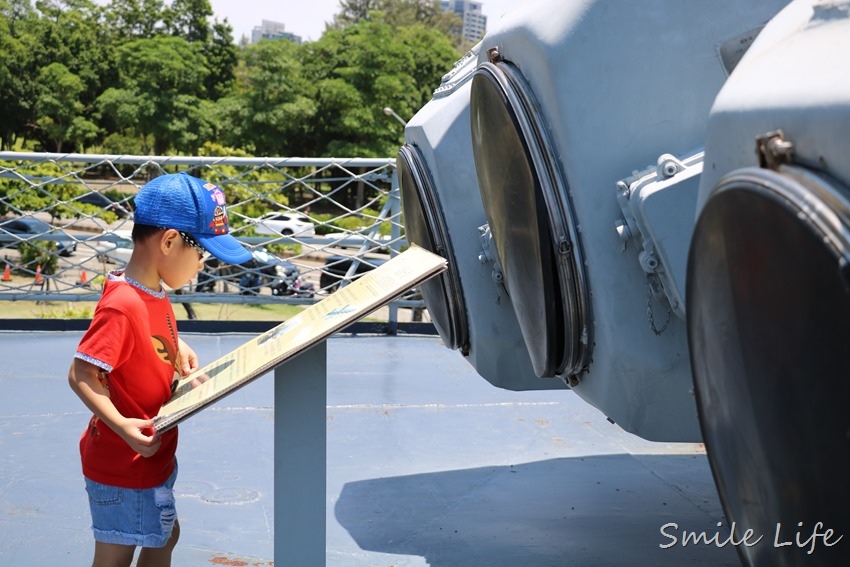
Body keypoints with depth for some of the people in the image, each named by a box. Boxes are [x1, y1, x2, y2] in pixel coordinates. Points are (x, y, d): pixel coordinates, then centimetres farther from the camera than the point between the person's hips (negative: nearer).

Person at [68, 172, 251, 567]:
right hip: (123, 464, -10)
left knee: (165, 535, 25)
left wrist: (177, 349, 3)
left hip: (152, 457, 10)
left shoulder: (154, 294, 1)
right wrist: (120, 425, -38)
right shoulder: (122, 305, -27)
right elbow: (81, 374, -27)